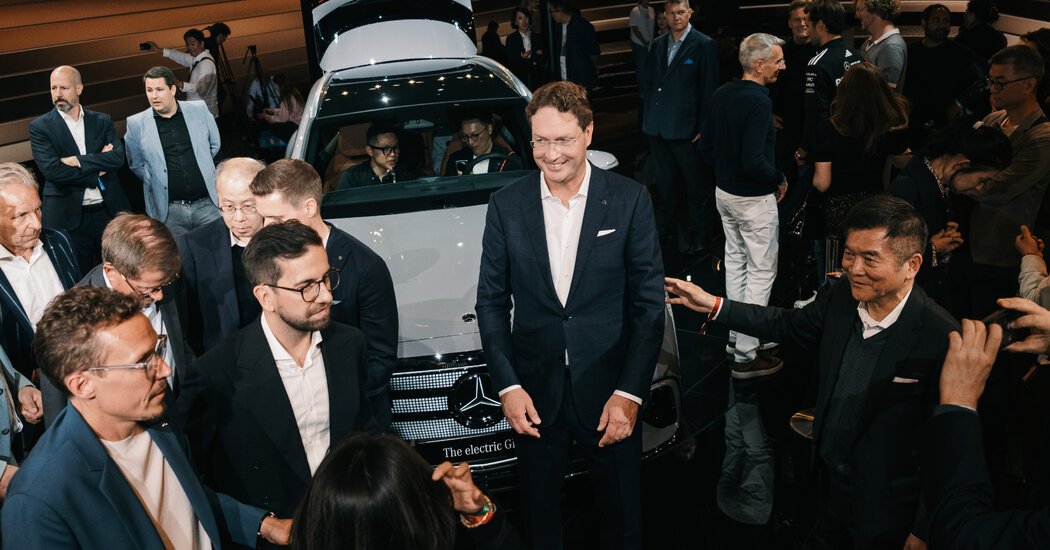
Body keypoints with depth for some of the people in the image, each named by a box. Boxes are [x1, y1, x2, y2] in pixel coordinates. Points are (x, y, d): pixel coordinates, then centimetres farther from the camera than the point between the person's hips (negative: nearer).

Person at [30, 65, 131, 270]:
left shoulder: (102, 121, 8)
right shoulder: (40, 127, 0)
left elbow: (118, 157, -7)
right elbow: (51, 170, -12)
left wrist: (79, 161, -16)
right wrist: (97, 173, -10)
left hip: (109, 211, 2)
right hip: (69, 217, -2)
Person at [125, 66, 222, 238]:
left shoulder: (199, 110, 1)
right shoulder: (136, 123, -1)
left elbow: (214, 145, 15)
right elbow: (136, 164, 11)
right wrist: (158, 182, 7)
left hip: (207, 203, 1)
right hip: (169, 210, -1)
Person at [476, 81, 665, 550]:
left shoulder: (630, 200, -7)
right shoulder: (506, 205, -3)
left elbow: (648, 303, -5)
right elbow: (491, 301, 2)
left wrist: (630, 392, -10)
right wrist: (507, 386, -6)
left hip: (610, 391, -1)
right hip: (534, 394, 1)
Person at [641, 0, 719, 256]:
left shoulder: (704, 45, -7)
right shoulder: (657, 45, 10)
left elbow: (709, 89, -9)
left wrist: (703, 128, -10)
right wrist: (649, 116, 10)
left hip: (687, 129, -5)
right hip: (658, 128, 6)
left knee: (697, 186, 4)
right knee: (664, 184, 17)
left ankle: (700, 237, 17)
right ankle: (666, 230, 32)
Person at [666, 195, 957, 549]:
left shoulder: (941, 341, -27)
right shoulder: (837, 296, -11)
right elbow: (788, 325, 10)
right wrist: (713, 305, 4)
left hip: (886, 511, -5)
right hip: (829, 481, 5)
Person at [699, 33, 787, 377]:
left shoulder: (722, 95, 1)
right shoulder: (759, 102, -23)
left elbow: (705, 149, 6)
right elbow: (754, 162, -29)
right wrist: (780, 180, -12)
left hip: (724, 192, 8)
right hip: (754, 199, -8)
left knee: (735, 262, 20)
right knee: (761, 272, 1)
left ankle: (736, 334, 33)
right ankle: (746, 355, 6)